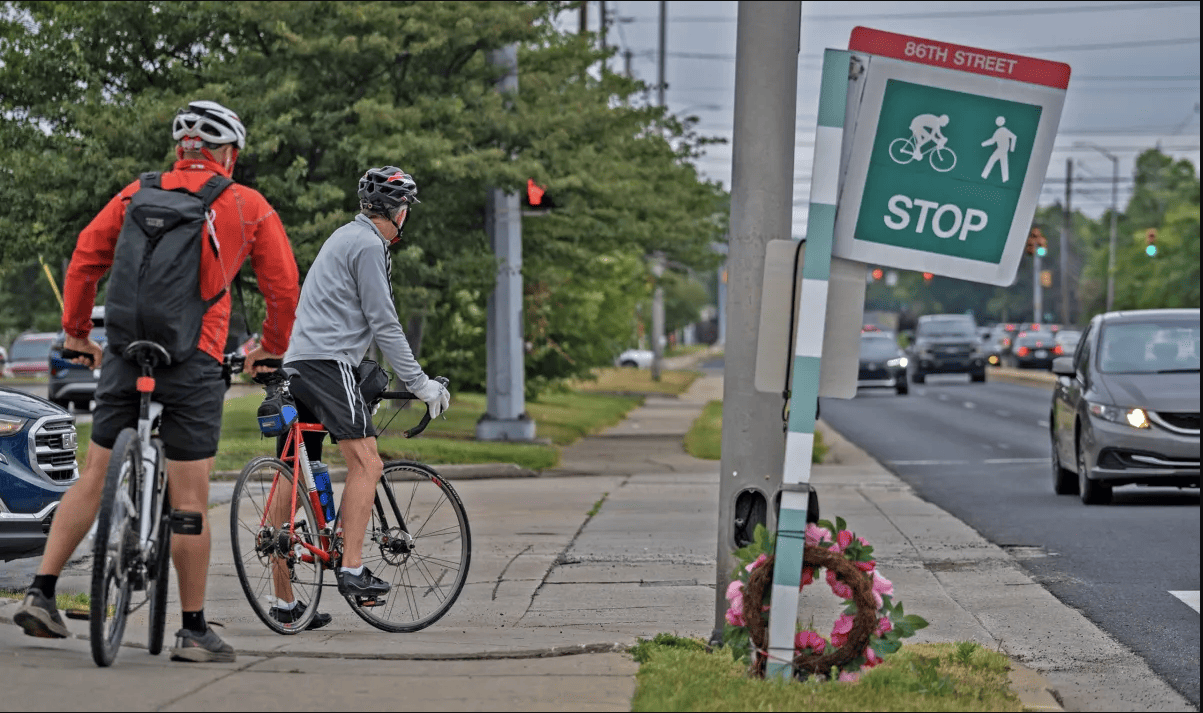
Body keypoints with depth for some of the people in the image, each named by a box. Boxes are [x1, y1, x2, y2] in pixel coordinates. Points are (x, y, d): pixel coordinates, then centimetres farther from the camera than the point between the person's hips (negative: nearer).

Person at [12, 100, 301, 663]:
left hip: (125, 353, 3)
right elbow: (283, 285, 9)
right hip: (193, 361, -3)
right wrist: (271, 348, 24)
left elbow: (84, 261, 8)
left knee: (94, 479, 12)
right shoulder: (249, 206, 7)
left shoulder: (139, 193, 12)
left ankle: (40, 594, 7)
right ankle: (193, 631, 5)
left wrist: (76, 332, 19)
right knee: (190, 499, 0)